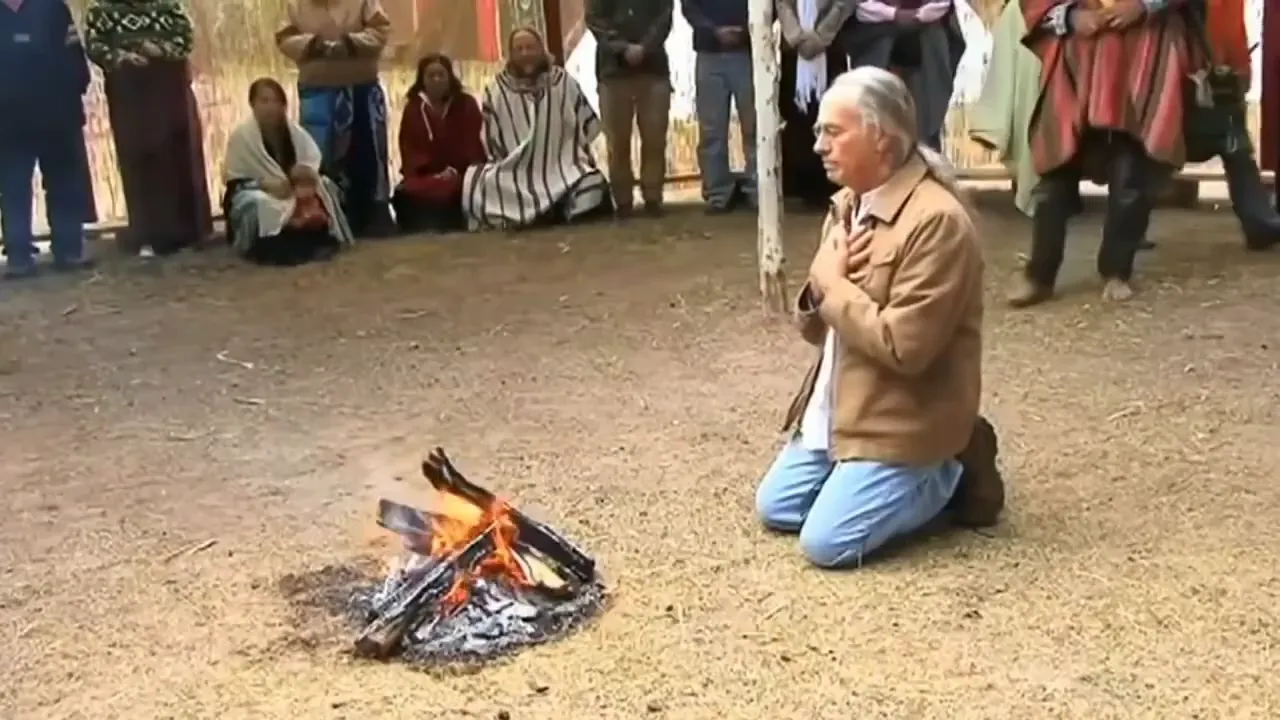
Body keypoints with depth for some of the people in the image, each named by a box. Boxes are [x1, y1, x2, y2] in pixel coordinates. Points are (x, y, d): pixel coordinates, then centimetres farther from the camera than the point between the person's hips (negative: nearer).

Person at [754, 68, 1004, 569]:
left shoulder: (936, 220, -23)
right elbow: (815, 329, 11)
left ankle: (947, 476, 7)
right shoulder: (846, 205, 6)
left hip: (901, 419, -9)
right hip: (837, 405, 9)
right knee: (774, 508, 10)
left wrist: (834, 284, -17)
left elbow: (902, 346, -28)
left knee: (825, 542, -12)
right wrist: (819, 287, -13)